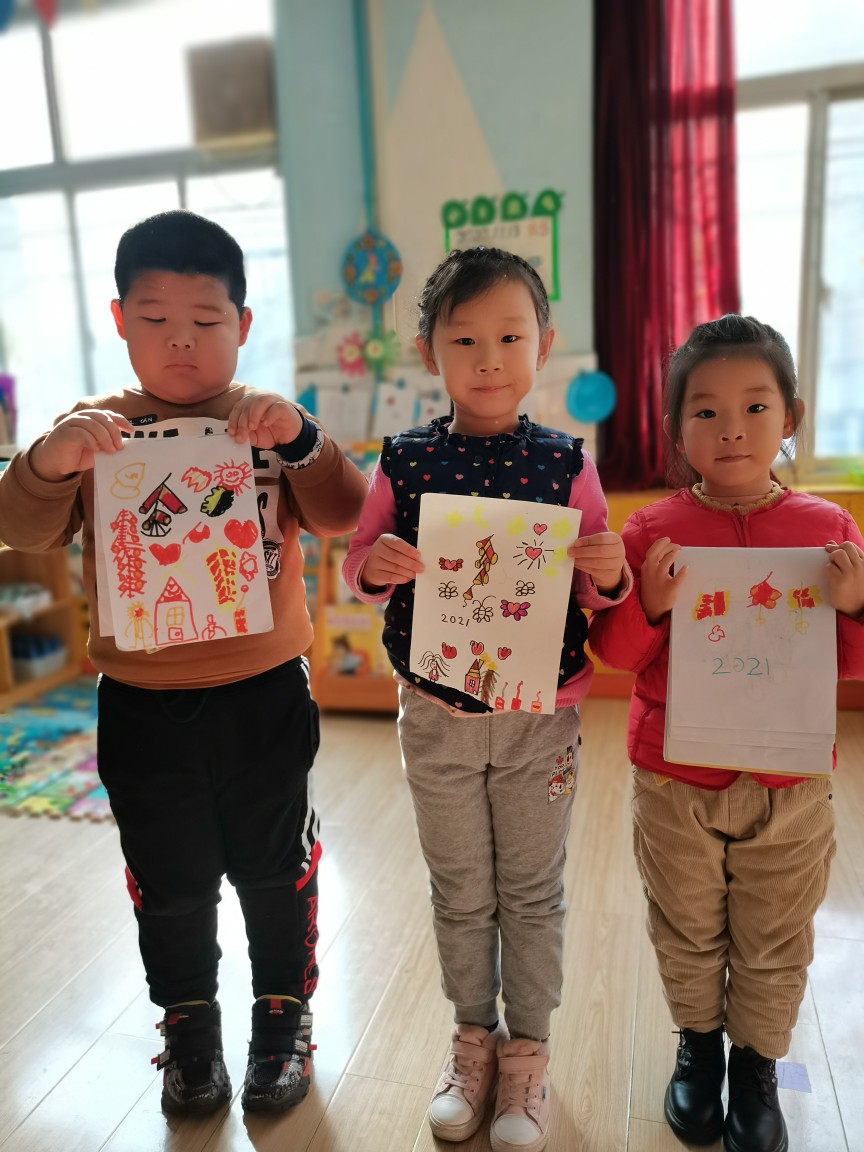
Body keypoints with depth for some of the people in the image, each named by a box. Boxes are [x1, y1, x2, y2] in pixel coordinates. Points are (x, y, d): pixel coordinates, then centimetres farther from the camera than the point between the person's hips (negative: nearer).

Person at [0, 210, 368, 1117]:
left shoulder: (269, 426, 0)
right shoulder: (95, 431, 0)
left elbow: (342, 516, -10)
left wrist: (299, 437, -28)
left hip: (263, 696, 0)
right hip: (143, 705, 1)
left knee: (275, 869, 15)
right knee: (170, 883, 17)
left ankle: (284, 1016, 39)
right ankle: (188, 1026, 42)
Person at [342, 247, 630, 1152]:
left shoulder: (566, 465, -6)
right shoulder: (403, 464, -5)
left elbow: (594, 592, -1)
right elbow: (359, 564, 2)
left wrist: (609, 573, -23)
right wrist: (375, 567, -21)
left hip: (540, 716, 0)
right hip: (436, 717, 1)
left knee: (532, 891, 15)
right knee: (459, 892, 17)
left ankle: (527, 1048, 38)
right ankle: (473, 1035, 41)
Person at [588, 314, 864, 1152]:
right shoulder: (654, 531, -9)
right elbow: (614, 653, -6)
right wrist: (650, 604, -24)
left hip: (789, 787, 1)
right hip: (676, 784, 0)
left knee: (774, 947, 18)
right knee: (688, 935, 21)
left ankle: (757, 1070, 44)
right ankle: (698, 1047, 48)